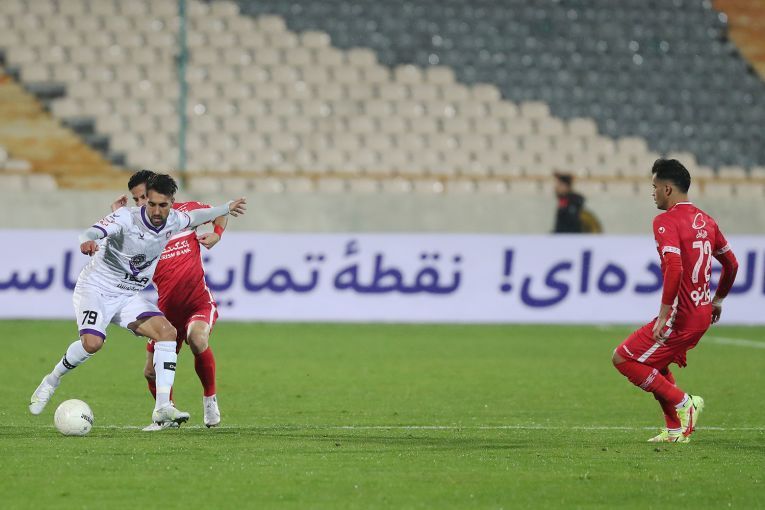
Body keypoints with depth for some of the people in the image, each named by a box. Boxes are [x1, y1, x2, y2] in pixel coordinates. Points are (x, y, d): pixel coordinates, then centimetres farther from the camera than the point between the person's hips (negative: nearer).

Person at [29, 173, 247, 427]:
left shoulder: (173, 220, -3)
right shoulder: (127, 218, -23)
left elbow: (194, 217, 21)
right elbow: (93, 232, -40)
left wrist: (227, 208, 30)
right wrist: (88, 241, -64)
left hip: (128, 296, 6)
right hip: (95, 288, -6)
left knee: (167, 332, -15)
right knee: (92, 342, -30)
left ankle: (162, 407, -15)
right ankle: (51, 381, -3)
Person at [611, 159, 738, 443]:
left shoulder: (666, 222, -14)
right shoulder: (705, 220, 11)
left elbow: (674, 268, -27)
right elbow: (731, 263, 20)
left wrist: (664, 314, -23)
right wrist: (718, 299, 33)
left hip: (680, 318, -9)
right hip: (703, 314, 9)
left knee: (622, 358, 0)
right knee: (656, 364, 24)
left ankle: (683, 403, -1)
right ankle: (676, 429, 20)